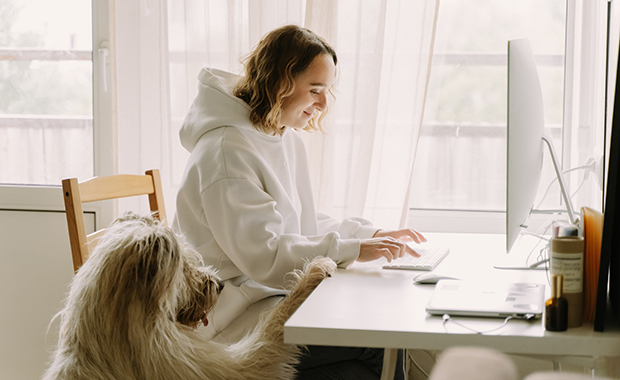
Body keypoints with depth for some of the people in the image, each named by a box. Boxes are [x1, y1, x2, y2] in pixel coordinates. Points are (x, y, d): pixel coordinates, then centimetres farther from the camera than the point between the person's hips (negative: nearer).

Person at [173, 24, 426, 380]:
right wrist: (352, 250, -24)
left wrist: (371, 235, 5)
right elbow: (264, 256, -22)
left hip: (282, 296, 9)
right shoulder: (227, 151, -17)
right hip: (240, 319, -9)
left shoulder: (289, 140, 14)